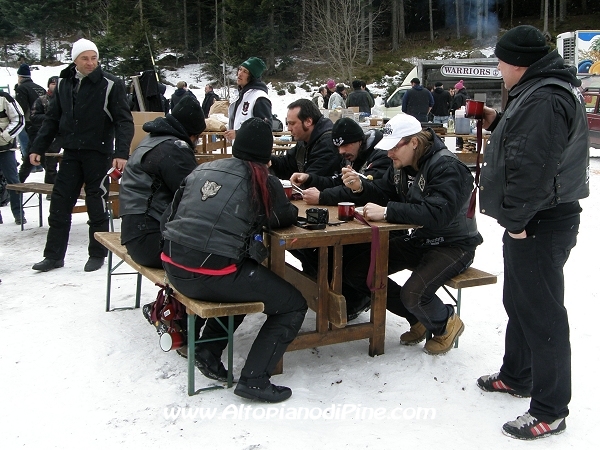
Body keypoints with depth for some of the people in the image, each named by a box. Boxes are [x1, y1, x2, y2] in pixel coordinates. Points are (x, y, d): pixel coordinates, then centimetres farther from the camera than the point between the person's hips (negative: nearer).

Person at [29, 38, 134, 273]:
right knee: (59, 204, 6)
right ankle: (54, 255, 16)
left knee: (97, 206, 4)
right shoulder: (64, 84, 7)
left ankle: (97, 254, 17)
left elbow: (124, 121, -11)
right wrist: (38, 148, 8)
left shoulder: (110, 84, -8)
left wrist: (121, 152, -22)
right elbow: (52, 119, 13)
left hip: (98, 154, -5)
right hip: (71, 153, 5)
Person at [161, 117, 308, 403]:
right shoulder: (263, 182, -1)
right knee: (293, 305, 8)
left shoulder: (202, 169, 13)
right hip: (212, 276, -7)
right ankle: (254, 380, -1)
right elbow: (284, 218, 11)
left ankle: (207, 348, 25)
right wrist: (291, 209, 33)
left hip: (175, 268, 7)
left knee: (242, 282, 34)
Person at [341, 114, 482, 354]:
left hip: (454, 244, -9)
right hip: (420, 238, 9)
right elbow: (384, 194, 9)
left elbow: (438, 213, -37)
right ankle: (418, 318, 13)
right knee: (355, 271, -2)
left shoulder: (447, 167, -24)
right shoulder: (402, 164, 3)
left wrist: (387, 212, -40)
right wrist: (360, 186, -13)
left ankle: (446, 323, 6)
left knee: (412, 293, -33)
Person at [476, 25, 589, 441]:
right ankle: (517, 376, 41)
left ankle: (550, 412, 8)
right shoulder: (540, 91, 13)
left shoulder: (545, 101, -23)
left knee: (542, 313, -3)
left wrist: (516, 219, -19)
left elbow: (532, 168, -28)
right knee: (519, 302, 23)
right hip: (532, 220, 12)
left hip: (540, 224, -12)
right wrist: (498, 123, 10)